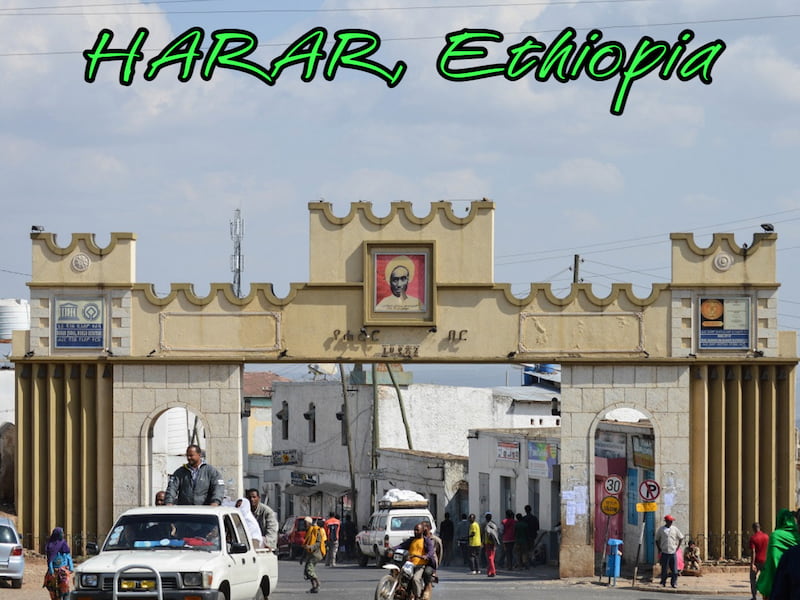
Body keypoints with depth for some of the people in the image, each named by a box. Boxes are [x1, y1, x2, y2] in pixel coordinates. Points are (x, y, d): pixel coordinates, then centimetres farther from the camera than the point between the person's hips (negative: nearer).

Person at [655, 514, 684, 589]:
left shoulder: (675, 529, 4)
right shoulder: (661, 529, 2)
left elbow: (681, 538, 14)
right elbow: (657, 540, 12)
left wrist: (677, 547, 7)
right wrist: (659, 549, 4)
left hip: (673, 552, 1)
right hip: (664, 553, -1)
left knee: (674, 570, -1)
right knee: (664, 569, 1)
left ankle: (674, 583, 9)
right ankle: (663, 583, 12)